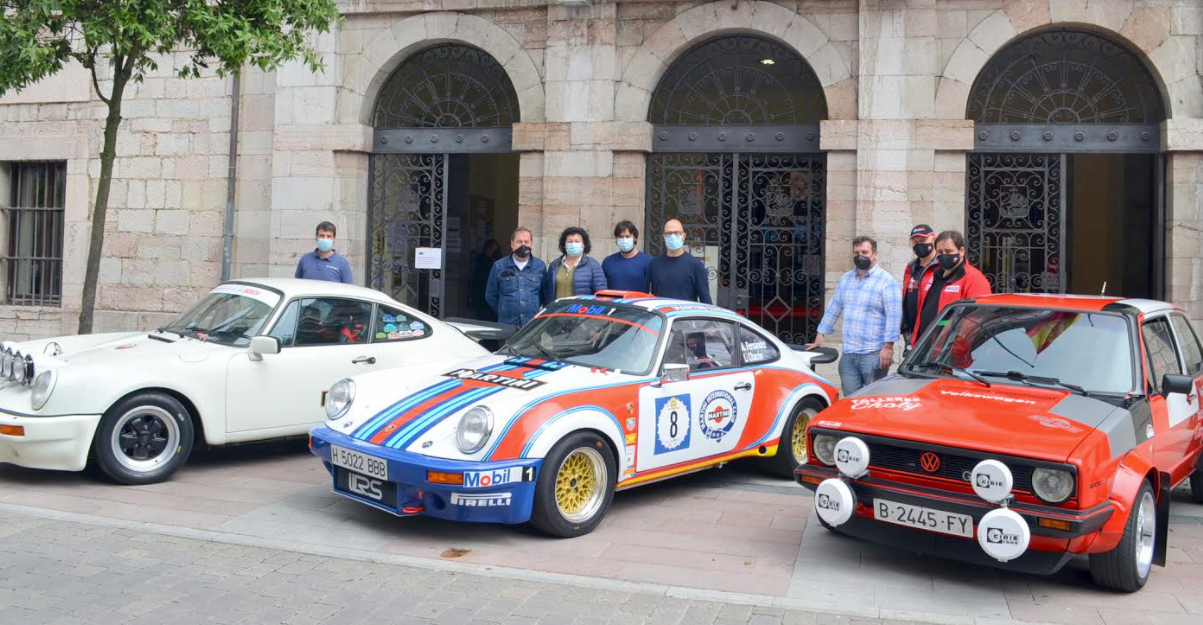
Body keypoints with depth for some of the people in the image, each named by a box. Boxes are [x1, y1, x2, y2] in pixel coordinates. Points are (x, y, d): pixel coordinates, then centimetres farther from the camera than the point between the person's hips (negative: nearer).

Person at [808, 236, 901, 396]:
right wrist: (820, 335, 17)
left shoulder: (886, 281, -6)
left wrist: (888, 347, -18)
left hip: (873, 354, -6)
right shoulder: (845, 279, 15)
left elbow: (894, 315, -13)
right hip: (848, 354, 6)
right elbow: (833, 309, 21)